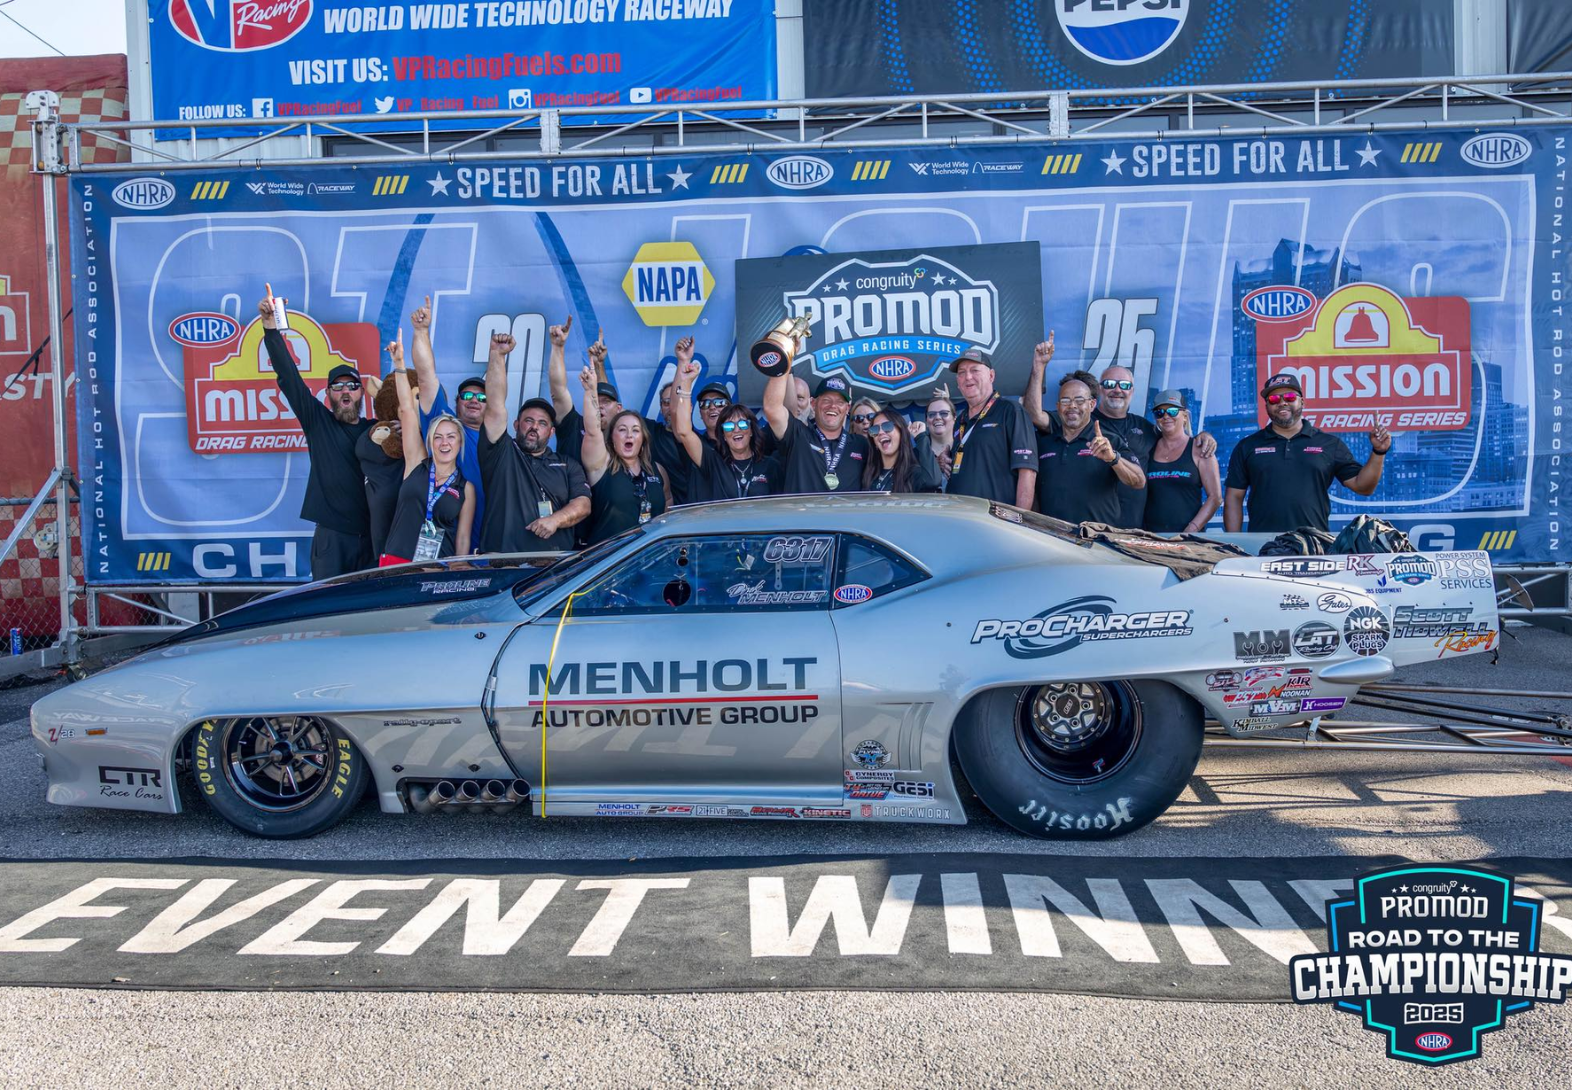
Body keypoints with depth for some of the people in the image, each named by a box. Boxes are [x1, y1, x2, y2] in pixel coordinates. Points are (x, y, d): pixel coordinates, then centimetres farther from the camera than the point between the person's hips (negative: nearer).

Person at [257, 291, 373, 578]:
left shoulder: (376, 429, 11)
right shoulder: (317, 420, 7)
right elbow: (288, 377, -1)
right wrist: (271, 328, -11)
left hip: (372, 534, 2)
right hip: (331, 534, -1)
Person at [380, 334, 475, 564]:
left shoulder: (466, 487, 5)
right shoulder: (417, 464, 7)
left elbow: (463, 538, 6)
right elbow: (407, 409, 3)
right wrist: (399, 364, 0)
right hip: (395, 562, 0)